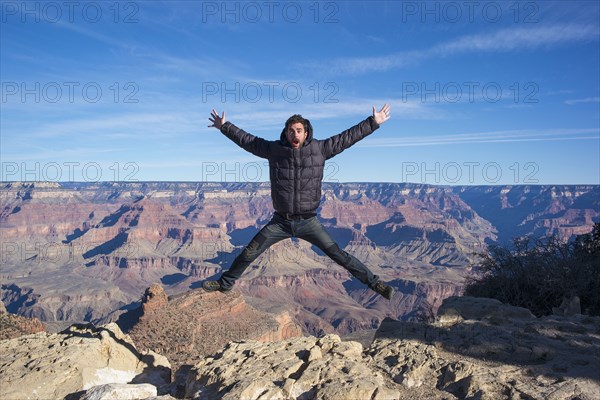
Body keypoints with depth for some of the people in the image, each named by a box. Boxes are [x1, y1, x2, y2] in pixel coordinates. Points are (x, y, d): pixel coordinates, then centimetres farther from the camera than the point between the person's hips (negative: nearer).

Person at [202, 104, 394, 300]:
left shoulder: (319, 148, -7)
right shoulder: (274, 149, -3)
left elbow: (347, 137, -1)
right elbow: (247, 140, 10)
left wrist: (373, 122, 0)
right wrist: (224, 126, 17)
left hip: (308, 221, -1)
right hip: (280, 221, 2)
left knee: (338, 254, -2)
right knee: (248, 253, 8)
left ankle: (373, 282, 11)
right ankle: (225, 282, 30)